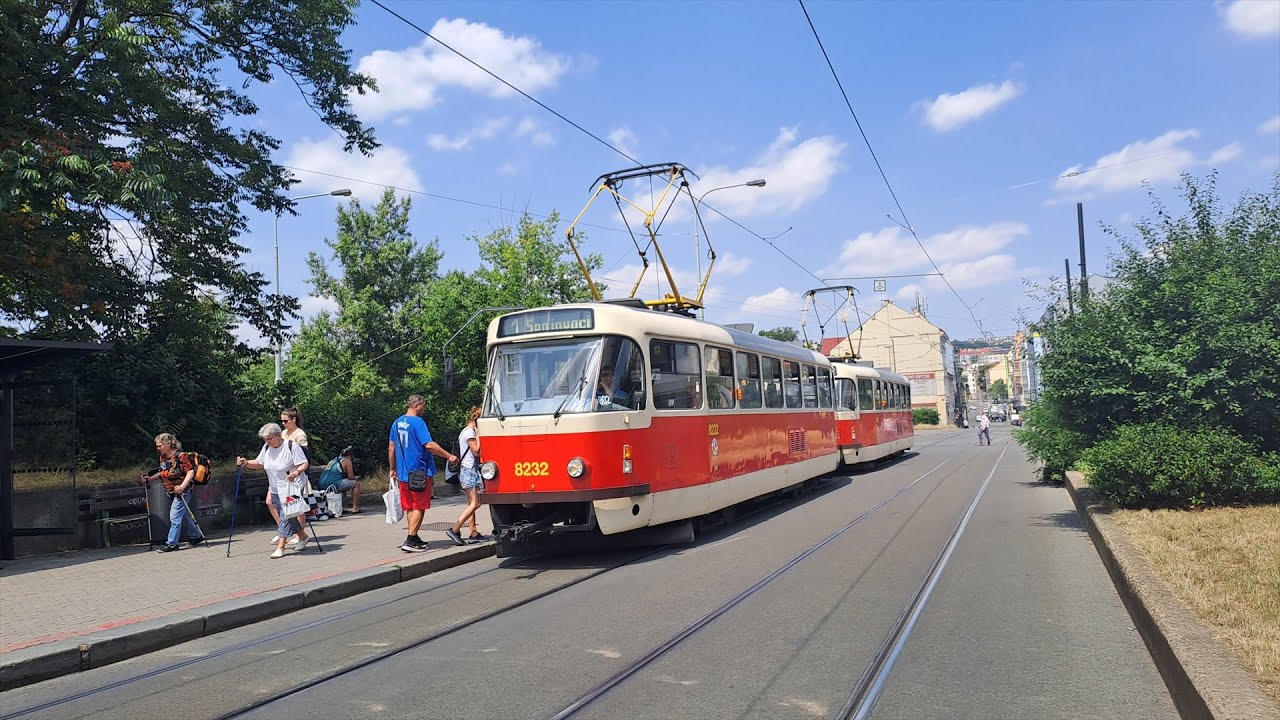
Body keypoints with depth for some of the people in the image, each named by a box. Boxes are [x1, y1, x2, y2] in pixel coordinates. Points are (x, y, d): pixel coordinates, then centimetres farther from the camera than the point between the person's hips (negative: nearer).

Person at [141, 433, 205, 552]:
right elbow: (162, 473, 19)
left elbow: (190, 472, -19)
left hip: (182, 490, -9)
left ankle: (171, 543, -6)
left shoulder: (181, 456, -17)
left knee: (175, 516, -10)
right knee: (183, 515, 17)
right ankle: (196, 536, 30)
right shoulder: (163, 457, 9)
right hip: (172, 491, 9)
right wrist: (150, 478, 4)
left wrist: (182, 486, -30)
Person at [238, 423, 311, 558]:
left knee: (286, 514, -13)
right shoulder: (267, 447, 3)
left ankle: (280, 547, -12)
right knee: (284, 515, 13)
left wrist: (297, 472, -34)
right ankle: (303, 536, 31)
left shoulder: (291, 446, -16)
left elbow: (304, 464, -16)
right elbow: (259, 464, 12)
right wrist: (246, 463, -5)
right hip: (276, 488, 7)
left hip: (292, 486, -7)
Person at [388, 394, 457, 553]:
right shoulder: (417, 422, -13)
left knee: (410, 507, 15)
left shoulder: (397, 422, 10)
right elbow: (429, 445, -21)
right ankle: (410, 541, -5)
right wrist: (449, 456, -14)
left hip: (403, 473, 8)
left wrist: (392, 469, 22)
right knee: (419, 507, -1)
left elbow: (391, 448, 14)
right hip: (419, 472, -8)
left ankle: (413, 539, 21)